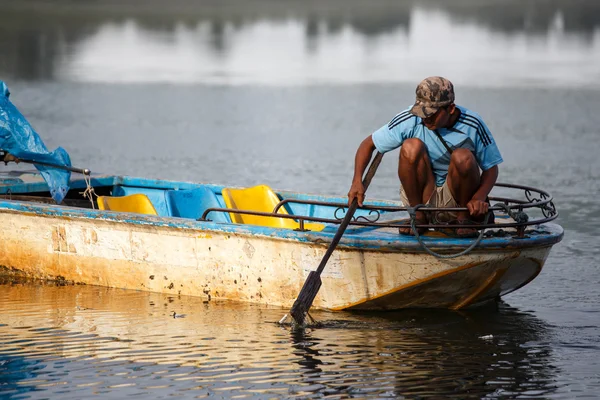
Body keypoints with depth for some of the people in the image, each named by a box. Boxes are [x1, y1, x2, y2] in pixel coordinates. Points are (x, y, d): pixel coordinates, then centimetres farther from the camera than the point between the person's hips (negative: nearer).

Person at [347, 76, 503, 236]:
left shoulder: (473, 125, -13)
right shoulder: (409, 120, -13)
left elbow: (491, 168, -5)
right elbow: (368, 144, -4)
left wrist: (478, 199, -26)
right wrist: (357, 181, -20)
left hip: (455, 199, -1)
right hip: (422, 197, 1)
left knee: (463, 157, -31)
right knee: (411, 146, -26)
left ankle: (464, 218, -6)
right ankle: (418, 216, -11)